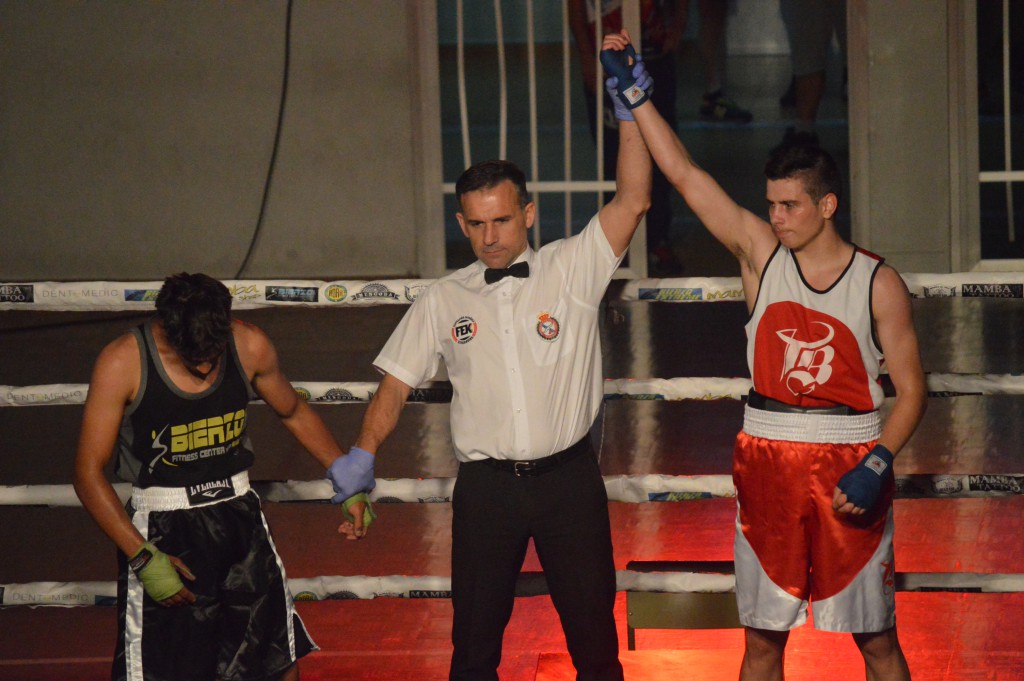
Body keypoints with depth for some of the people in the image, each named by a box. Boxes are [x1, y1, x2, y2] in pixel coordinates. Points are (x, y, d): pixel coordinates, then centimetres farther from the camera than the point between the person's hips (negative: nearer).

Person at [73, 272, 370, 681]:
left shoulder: (250, 347, -6)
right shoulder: (123, 363, -16)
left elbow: (294, 413, 14)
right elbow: (89, 474, -13)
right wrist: (143, 557, -20)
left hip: (238, 513, 3)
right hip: (159, 530, -3)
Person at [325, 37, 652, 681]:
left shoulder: (573, 270, -1)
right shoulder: (444, 301, 6)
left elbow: (632, 201, -9)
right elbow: (397, 383, 10)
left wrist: (630, 111, -17)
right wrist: (365, 451, -1)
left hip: (569, 477, -1)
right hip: (486, 483, 1)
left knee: (593, 629, 8)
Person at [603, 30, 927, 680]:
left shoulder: (879, 283, -4)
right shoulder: (761, 253, 2)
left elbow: (912, 390, -3)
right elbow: (684, 173, -1)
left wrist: (878, 464, -16)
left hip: (849, 467, -2)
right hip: (767, 462, 2)